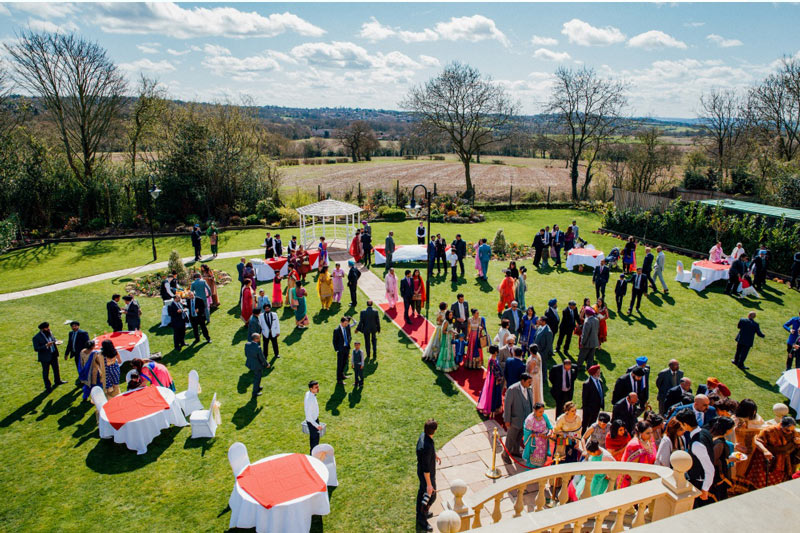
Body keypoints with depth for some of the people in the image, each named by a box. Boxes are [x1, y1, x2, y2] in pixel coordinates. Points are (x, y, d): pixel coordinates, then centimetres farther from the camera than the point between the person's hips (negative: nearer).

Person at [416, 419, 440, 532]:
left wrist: (435, 455, 28)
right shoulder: (427, 447, -41)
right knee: (431, 496, 12)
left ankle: (420, 514, 47)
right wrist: (429, 484, -22)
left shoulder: (423, 435, -13)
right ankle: (422, 520, 29)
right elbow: (426, 468, -31)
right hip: (427, 475, -8)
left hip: (421, 471, 8)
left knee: (422, 492, 26)